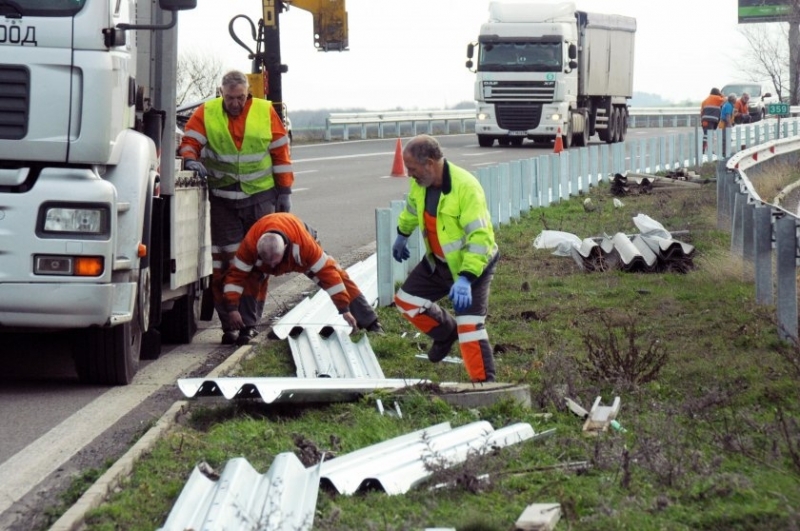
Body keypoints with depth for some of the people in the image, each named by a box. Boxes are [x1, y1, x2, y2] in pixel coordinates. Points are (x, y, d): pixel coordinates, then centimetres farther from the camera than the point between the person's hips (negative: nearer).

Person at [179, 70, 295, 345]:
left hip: (260, 197, 0)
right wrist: (191, 160, -23)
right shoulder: (206, 113, 1)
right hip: (222, 199, 0)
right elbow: (189, 142, 0)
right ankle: (229, 324, 2)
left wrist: (284, 192, 6)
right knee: (225, 263, -3)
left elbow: (281, 153, 7)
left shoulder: (266, 112, 3)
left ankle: (249, 323, 5)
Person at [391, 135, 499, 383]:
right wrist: (402, 236, 32)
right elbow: (412, 209, 16)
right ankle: (446, 333, 34)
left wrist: (465, 278, -42)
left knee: (469, 327, -16)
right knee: (406, 300, 11)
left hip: (473, 263, -7)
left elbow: (480, 237, -36)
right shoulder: (420, 183, -9)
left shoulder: (465, 187, -32)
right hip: (437, 261, 8)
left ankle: (484, 384, -7)